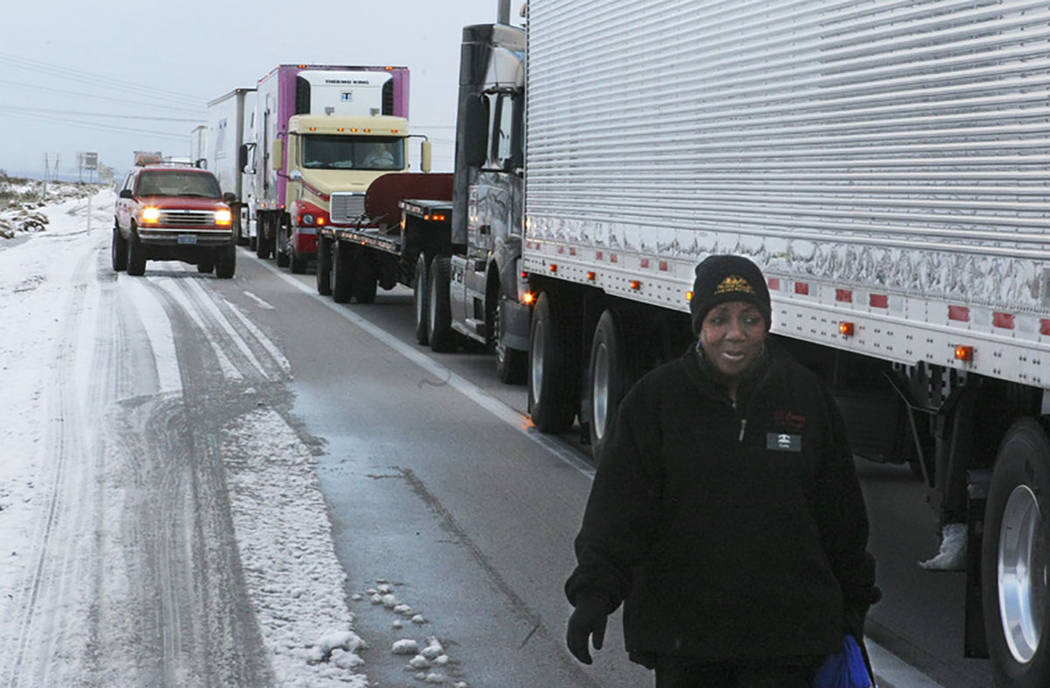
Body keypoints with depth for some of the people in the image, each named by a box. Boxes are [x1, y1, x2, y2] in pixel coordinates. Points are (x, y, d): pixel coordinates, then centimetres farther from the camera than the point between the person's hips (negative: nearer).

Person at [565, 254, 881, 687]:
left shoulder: (805, 396, 4)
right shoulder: (656, 399, -2)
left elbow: (841, 513, 12)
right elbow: (619, 502, -8)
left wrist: (853, 603, 16)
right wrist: (594, 591, -20)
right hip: (681, 633, 0)